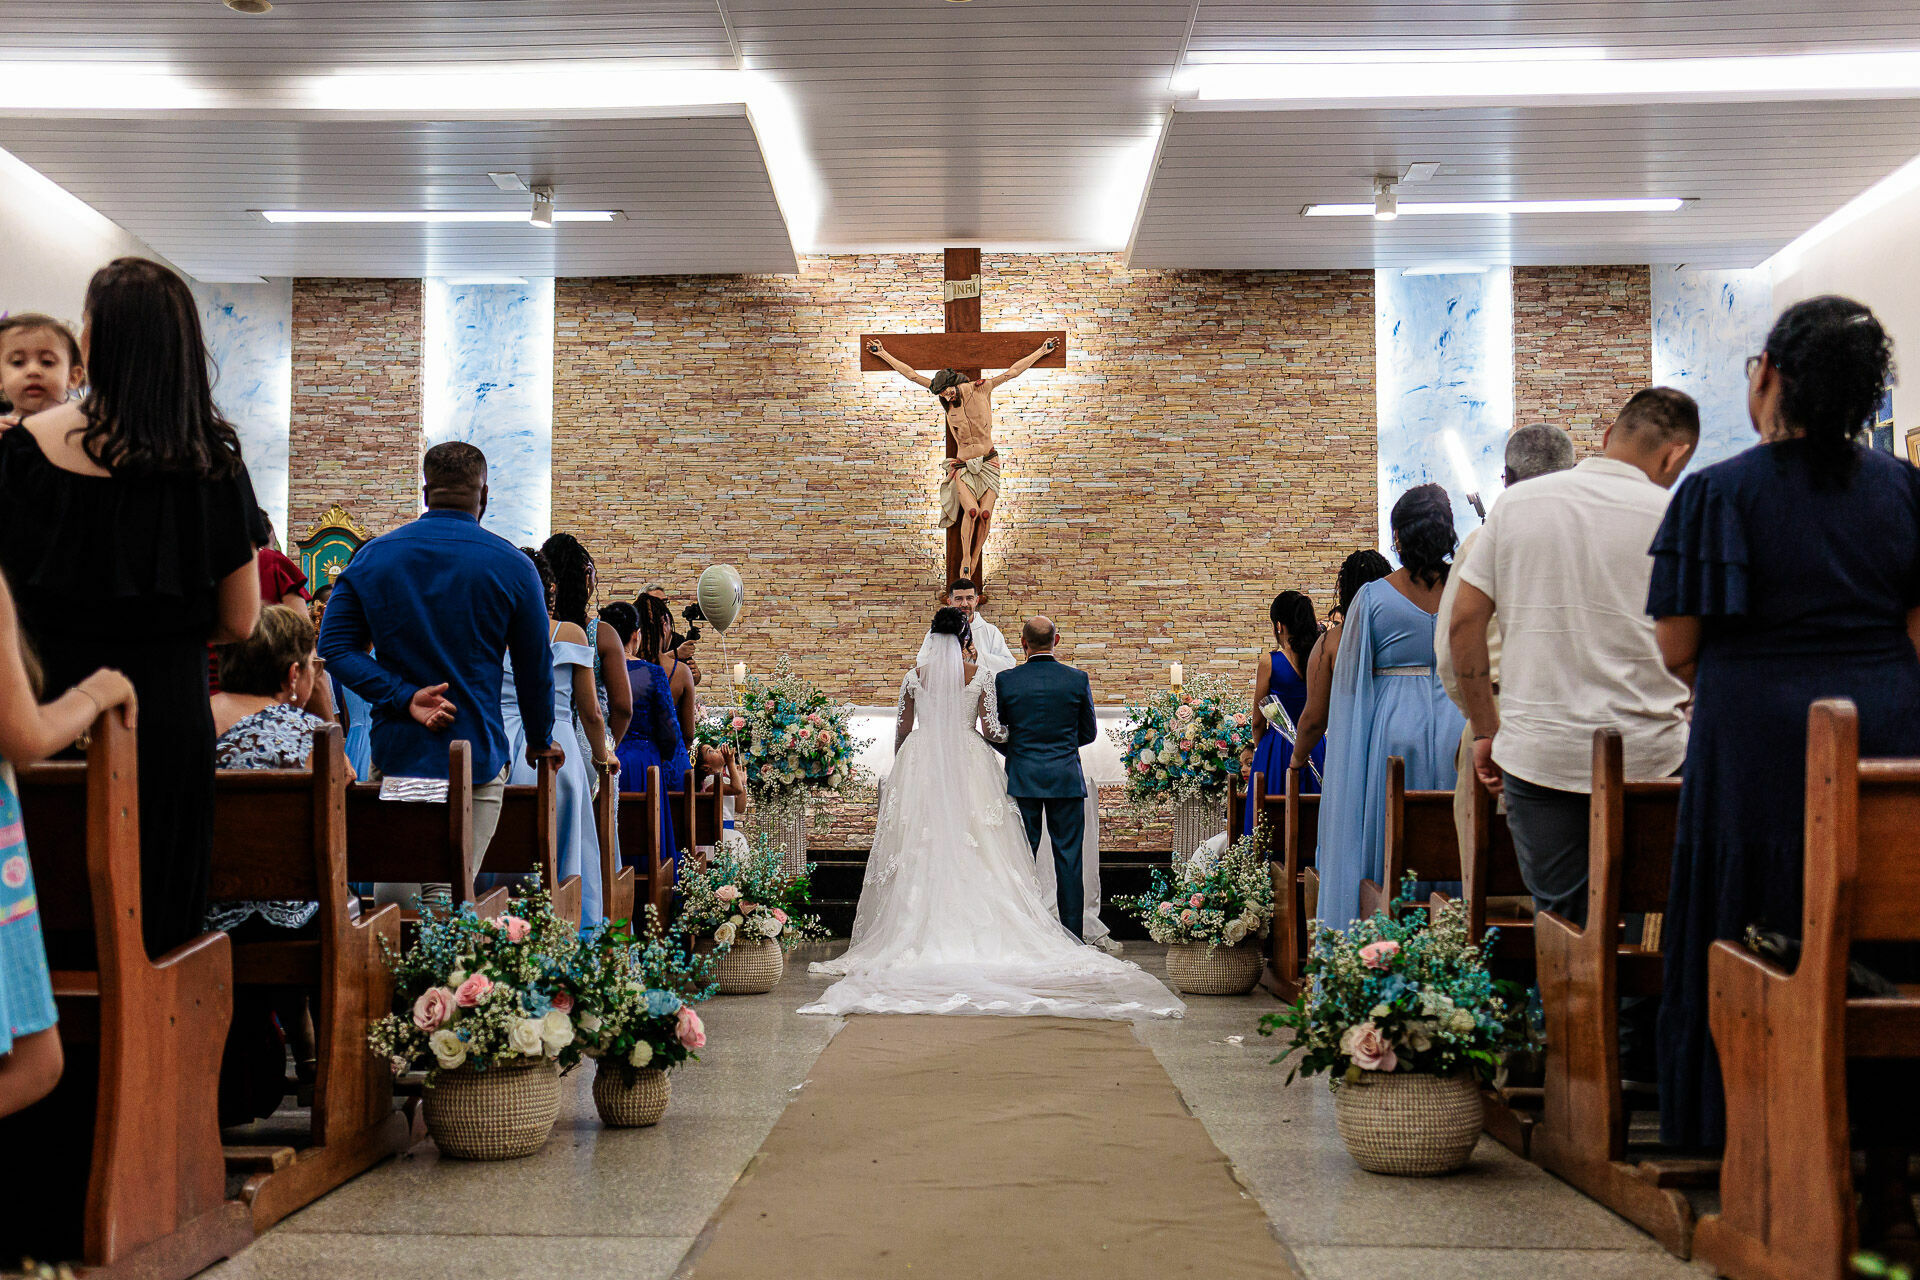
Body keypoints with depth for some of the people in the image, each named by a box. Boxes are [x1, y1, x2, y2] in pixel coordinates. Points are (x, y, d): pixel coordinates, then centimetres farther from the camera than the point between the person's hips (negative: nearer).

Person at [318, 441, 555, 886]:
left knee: (389, 897, 12)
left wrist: (405, 698, -8)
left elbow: (335, 648, -2)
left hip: (394, 753, 3)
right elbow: (536, 668, 4)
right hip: (476, 757, -3)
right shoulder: (513, 566, -2)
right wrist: (540, 742, 19)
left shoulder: (371, 557, 5)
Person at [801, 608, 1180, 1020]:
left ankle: (919, 933, 1)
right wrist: (1020, 732, 18)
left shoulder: (915, 673, 3)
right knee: (974, 849, 0)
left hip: (921, 763, 1)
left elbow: (902, 728, 8)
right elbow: (991, 729, -3)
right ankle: (981, 935, -3)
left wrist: (901, 765, 24)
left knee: (921, 848, 2)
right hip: (968, 763, -1)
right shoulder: (981, 675, 0)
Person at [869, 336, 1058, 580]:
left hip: (988, 461, 0)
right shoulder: (944, 396, 0)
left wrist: (1041, 351, 8)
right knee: (971, 510, -20)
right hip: (963, 465, 0)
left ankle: (975, 558, 6)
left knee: (986, 513, -12)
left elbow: (1013, 371, 5)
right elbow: (911, 374, 3)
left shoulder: (981, 388, -3)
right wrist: (883, 354, 6)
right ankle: (965, 559, -3)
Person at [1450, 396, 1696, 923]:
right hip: (1645, 757, -2)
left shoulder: (1516, 504, 5)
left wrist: (1486, 731, 11)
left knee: (1558, 923, 10)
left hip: (1535, 752, 2)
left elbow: (1464, 621, 5)